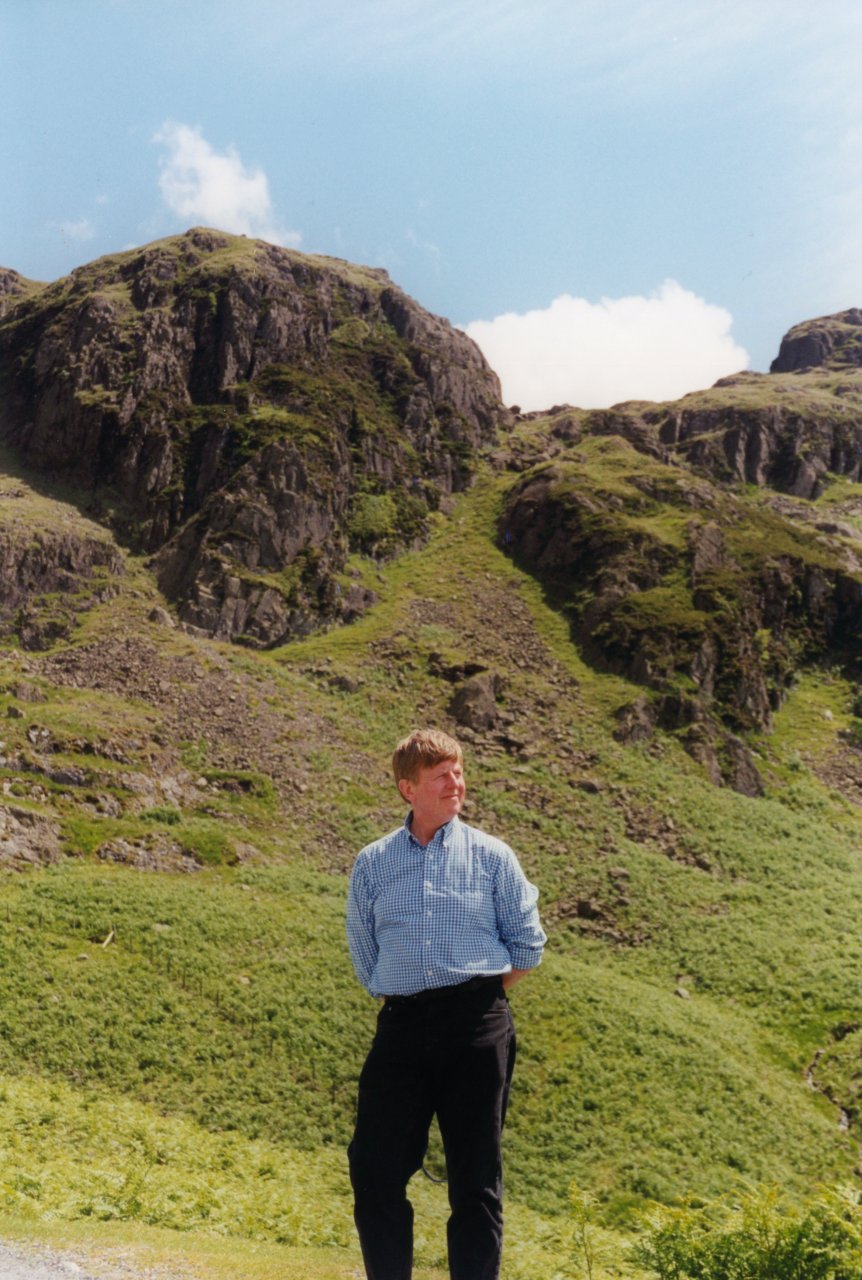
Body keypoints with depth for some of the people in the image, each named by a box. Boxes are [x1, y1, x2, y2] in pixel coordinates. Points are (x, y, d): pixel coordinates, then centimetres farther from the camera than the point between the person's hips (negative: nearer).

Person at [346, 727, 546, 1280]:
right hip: (402, 1026, 2)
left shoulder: (492, 855, 5)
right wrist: (399, 1000, 8)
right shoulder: (373, 863, 9)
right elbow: (363, 951, 15)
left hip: (477, 1023, -1)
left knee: (476, 1175, 5)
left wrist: (481, 1000, 6)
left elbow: (527, 944, 7)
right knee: (376, 1168, 2)